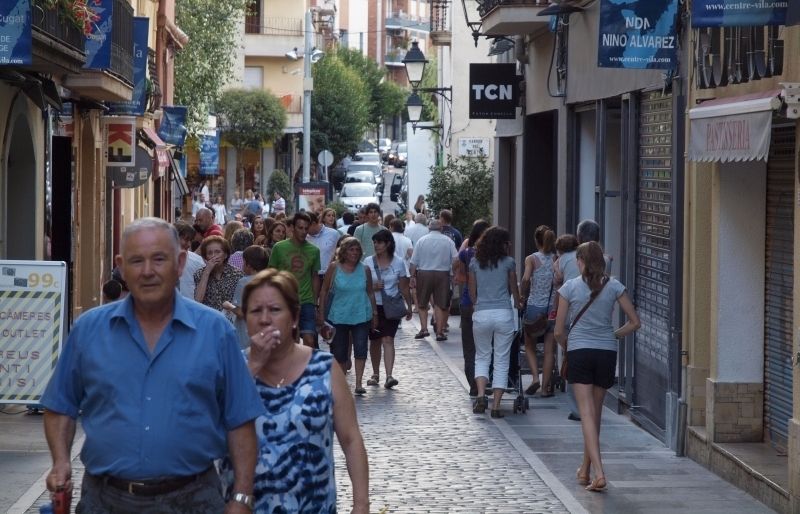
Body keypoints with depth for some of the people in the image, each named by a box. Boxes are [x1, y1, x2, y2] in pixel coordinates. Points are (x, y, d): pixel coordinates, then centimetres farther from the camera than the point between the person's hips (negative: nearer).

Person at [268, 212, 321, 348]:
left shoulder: (314, 250, 3)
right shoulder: (279, 247, -2)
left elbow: (315, 277, 11)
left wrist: (315, 303, 9)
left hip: (306, 302, 1)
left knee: (310, 340, -10)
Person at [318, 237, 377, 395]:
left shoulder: (364, 270, 4)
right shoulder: (334, 268, -3)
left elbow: (370, 293, 12)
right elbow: (324, 291, 0)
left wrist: (375, 314, 11)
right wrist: (321, 314, -3)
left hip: (361, 316, 1)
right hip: (338, 316, -1)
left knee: (361, 349, -12)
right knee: (339, 352, 6)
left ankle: (359, 383, -13)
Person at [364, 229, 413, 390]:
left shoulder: (398, 263, 0)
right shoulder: (368, 262, 0)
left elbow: (404, 287, 7)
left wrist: (409, 306, 11)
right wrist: (372, 287, -16)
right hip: (373, 306, 2)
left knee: (388, 340, -15)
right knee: (375, 341, 11)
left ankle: (389, 376, -23)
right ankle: (375, 374, 26)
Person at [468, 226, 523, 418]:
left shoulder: (475, 263, 6)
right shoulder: (508, 263, 1)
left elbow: (472, 293, 11)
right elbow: (514, 290, 12)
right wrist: (518, 304, 32)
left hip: (481, 314, 2)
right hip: (503, 314, -1)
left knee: (482, 357, 16)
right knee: (501, 361, 6)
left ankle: (480, 395, -6)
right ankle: (496, 405, 2)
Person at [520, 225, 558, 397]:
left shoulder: (532, 259, -4)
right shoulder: (556, 259, 2)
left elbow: (526, 279, -19)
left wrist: (524, 296, -5)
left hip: (534, 306, -1)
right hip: (553, 307, 1)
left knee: (530, 346, 16)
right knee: (549, 350, 8)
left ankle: (536, 377, -3)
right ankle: (546, 387, 7)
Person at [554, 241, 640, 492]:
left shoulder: (570, 287, -3)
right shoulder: (614, 286, 1)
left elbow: (559, 332, -2)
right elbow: (635, 322, 2)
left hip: (579, 352, -3)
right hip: (607, 353, 3)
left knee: (587, 413, -6)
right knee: (595, 413, 16)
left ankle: (598, 473, -19)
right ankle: (585, 469, 28)